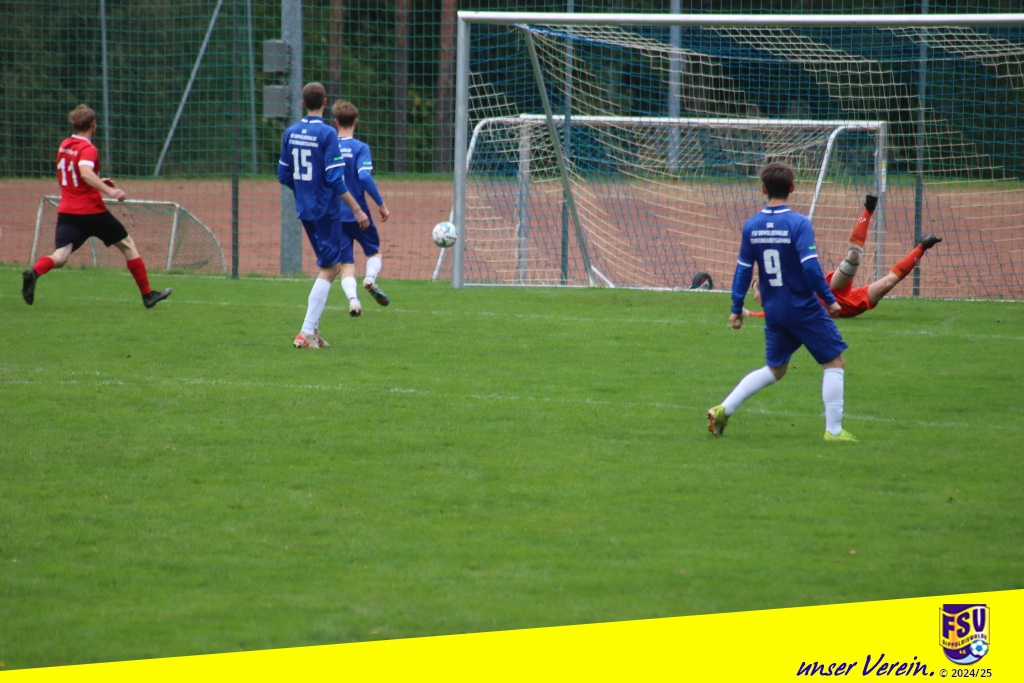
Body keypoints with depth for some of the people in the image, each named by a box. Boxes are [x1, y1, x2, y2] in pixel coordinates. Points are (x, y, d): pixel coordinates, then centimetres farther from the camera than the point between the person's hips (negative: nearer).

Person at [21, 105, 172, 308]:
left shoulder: (64, 145, 11)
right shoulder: (88, 149, -11)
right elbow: (85, 172, -32)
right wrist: (109, 191, -39)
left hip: (66, 212, 5)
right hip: (92, 211, -5)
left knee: (59, 257, -7)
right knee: (127, 245, 14)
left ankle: (34, 272, -40)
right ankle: (147, 295, 18)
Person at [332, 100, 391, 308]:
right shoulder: (360, 148, -9)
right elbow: (365, 177, -20)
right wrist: (381, 204, -12)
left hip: (335, 215, 3)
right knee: (374, 252, 15)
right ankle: (370, 277, -17)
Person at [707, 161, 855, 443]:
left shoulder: (751, 226, 1)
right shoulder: (798, 223, -15)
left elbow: (743, 269, 6)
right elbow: (810, 266, -20)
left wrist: (736, 308, 15)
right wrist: (830, 300, -11)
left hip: (773, 312, 6)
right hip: (804, 310, -6)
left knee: (775, 369, 22)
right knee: (834, 362, 7)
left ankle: (723, 410, 14)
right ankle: (834, 430, 2)